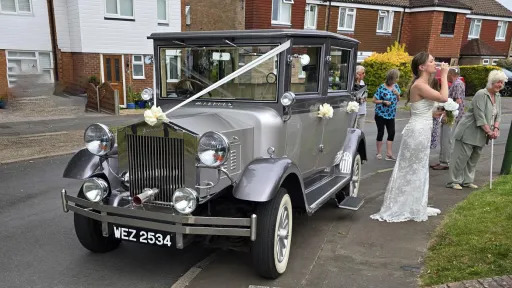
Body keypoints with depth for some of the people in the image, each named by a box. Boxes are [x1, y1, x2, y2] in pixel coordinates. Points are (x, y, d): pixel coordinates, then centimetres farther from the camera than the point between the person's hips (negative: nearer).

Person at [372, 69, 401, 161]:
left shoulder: (396, 86, 3)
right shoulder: (382, 87, -13)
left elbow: (398, 100, 12)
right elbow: (374, 100, -9)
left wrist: (397, 94, -7)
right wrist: (384, 102, -20)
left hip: (391, 114, 5)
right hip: (381, 114, -5)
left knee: (391, 133, 2)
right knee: (380, 132, 3)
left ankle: (389, 154, 9)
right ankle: (379, 153, 16)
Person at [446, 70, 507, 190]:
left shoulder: (498, 97, 12)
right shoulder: (481, 94, -15)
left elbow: (498, 115, 13)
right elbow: (480, 116, -20)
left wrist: (496, 128, -3)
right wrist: (489, 131, -18)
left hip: (481, 135, 9)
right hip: (469, 132, -9)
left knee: (474, 158, 12)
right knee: (462, 156, -6)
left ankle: (467, 181, 21)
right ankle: (454, 181, 2)